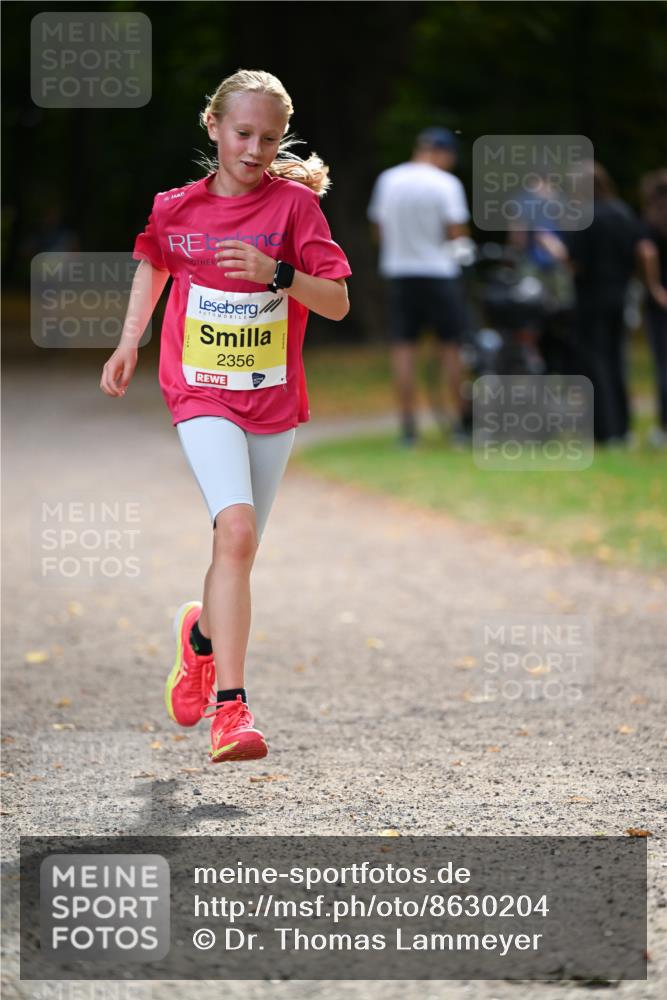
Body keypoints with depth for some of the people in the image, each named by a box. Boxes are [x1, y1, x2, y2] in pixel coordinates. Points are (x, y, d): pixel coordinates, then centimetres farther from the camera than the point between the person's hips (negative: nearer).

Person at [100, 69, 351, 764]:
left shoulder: (293, 203, -4)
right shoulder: (174, 208, 1)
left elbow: (337, 303, -8)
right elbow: (153, 263, 23)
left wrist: (277, 274, -23)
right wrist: (129, 340, 13)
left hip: (274, 399, 2)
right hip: (202, 395, -2)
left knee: (239, 548, 9)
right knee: (236, 530, -22)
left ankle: (200, 633, 44)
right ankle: (229, 705, -24)